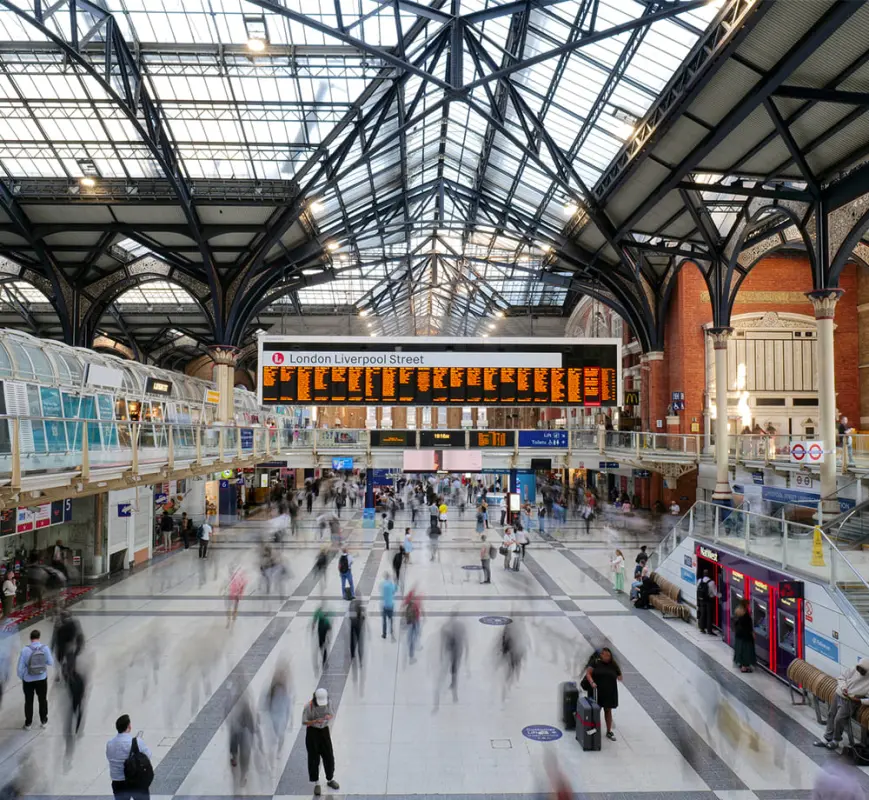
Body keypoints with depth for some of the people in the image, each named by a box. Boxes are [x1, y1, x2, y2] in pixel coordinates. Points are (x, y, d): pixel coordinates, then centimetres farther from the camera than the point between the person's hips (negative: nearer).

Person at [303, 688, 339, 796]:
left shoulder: (327, 702, -11)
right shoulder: (309, 706, -23)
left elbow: (331, 715, 3)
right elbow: (304, 722, -15)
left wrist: (329, 717, -22)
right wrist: (316, 721, -31)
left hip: (324, 730, 4)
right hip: (312, 731, -3)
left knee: (329, 757, 8)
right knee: (314, 758, 2)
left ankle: (330, 780, 29)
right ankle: (316, 784, 19)